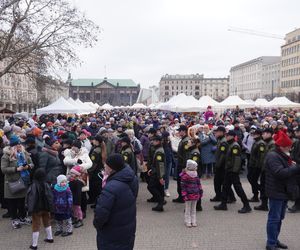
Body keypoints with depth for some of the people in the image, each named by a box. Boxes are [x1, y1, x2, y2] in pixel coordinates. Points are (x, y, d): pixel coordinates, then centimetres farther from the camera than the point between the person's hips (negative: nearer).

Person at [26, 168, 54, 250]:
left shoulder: (33, 186, -20)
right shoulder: (46, 185, -8)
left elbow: (31, 198, -17)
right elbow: (50, 197, -3)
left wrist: (30, 209, -8)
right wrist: (50, 208, 6)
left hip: (37, 209, -4)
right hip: (46, 208, 4)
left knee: (36, 225, 3)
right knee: (47, 222, 23)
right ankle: (50, 238, 36)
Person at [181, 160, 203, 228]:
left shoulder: (196, 174, 6)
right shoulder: (185, 175, -14)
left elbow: (198, 183, 16)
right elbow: (183, 186, -14)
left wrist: (200, 191, 15)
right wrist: (184, 195, -17)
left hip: (195, 194, 6)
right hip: (188, 195, -6)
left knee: (193, 209, 15)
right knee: (188, 209, 4)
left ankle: (193, 221, 24)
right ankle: (188, 222, 14)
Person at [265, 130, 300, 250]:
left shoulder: (283, 156, 15)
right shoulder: (273, 156, -18)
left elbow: (289, 171, 18)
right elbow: (280, 173, -29)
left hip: (284, 192, 10)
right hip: (276, 192, -10)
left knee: (279, 218, 17)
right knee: (274, 218, -3)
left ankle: (274, 240, 29)